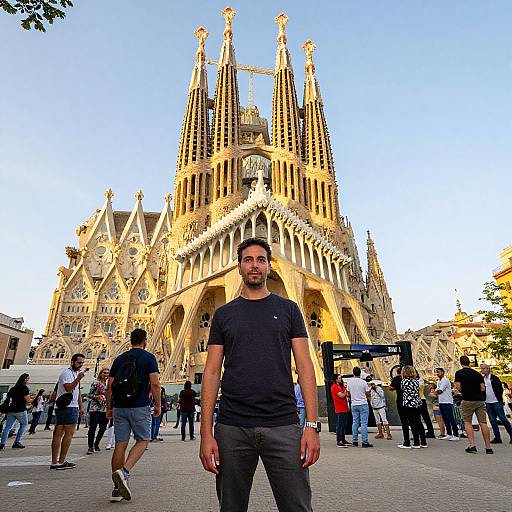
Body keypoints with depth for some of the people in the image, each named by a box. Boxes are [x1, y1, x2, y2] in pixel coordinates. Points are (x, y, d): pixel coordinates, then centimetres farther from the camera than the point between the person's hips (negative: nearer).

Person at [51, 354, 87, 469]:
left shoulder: (76, 373, 22)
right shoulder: (66, 373, -8)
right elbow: (68, 388, -23)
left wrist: (81, 407, 23)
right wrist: (78, 379, -37)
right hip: (68, 407, -9)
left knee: (58, 434, 8)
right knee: (69, 433, -7)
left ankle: (54, 462, 10)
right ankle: (61, 462, -4)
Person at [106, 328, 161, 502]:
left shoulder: (119, 358, 10)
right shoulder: (148, 357, -4)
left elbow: (109, 386, 8)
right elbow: (155, 384, -11)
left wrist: (109, 408, 17)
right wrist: (158, 405, -1)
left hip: (119, 407, 5)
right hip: (140, 406, -4)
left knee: (120, 445, 9)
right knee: (143, 441, 9)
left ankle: (117, 489, 13)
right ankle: (124, 471, -13)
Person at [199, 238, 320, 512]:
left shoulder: (288, 309, 7)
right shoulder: (224, 314, 8)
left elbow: (305, 367, 2)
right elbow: (212, 372, 5)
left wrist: (312, 425, -7)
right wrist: (206, 433, -2)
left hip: (283, 426, -1)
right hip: (232, 428, 1)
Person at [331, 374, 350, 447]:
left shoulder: (340, 386, 19)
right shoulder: (334, 387, -10)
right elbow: (341, 395, -19)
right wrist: (346, 389, -6)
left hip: (345, 409, 9)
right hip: (340, 410, -9)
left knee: (343, 425, 13)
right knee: (339, 425, -8)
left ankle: (343, 440, 20)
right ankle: (339, 441, -7)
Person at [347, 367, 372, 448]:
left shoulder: (349, 382, -1)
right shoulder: (363, 382, -11)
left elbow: (349, 394, 7)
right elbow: (368, 395, -2)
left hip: (354, 405, 4)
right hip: (363, 404, -3)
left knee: (355, 422, 11)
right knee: (364, 423, -1)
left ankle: (354, 441, 13)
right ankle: (364, 442, -2)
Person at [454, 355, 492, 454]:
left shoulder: (459, 373, -3)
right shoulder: (478, 374, 8)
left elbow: (458, 388, -10)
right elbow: (483, 388, 3)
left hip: (467, 401, -3)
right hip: (480, 400, 4)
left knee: (467, 422, 6)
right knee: (483, 423, 5)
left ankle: (472, 445, -2)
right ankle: (488, 447, 6)